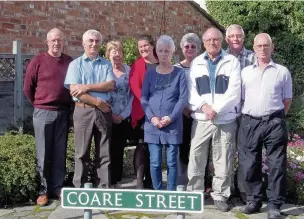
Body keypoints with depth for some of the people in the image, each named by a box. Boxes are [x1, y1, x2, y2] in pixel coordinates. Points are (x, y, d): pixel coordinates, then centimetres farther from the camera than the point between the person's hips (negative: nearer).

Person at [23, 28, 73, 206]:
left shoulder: (70, 62, 7)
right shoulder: (38, 61, -1)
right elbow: (28, 88, 3)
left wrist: (68, 104, 7)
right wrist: (39, 104, 7)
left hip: (64, 113, 2)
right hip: (43, 112, -2)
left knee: (60, 153, 8)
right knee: (43, 153, 3)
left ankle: (58, 187, 18)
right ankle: (44, 190, 13)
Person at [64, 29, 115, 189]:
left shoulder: (106, 64, 12)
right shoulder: (76, 64, 4)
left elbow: (110, 85, -4)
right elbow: (74, 90, -8)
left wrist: (87, 87, -13)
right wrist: (97, 102, -11)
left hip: (104, 112, 2)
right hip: (83, 111, -2)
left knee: (104, 154, 6)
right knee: (82, 153, 3)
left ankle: (103, 188, 14)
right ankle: (80, 188, 12)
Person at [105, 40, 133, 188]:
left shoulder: (128, 70, 7)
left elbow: (132, 94, 3)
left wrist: (124, 114, -6)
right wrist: (110, 114, -10)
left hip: (123, 118, 2)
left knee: (119, 150, 7)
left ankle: (116, 181, 17)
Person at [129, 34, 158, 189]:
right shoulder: (137, 65, 3)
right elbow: (135, 87, -7)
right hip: (143, 111, -4)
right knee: (142, 145, -8)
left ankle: (149, 180, 17)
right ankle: (139, 182, -8)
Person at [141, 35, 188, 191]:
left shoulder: (179, 73, 3)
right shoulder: (150, 73, 9)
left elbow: (183, 98, -4)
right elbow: (144, 98, 4)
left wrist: (170, 117, -14)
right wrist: (152, 118, -10)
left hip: (173, 125, -2)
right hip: (152, 124, 2)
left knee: (171, 162, 3)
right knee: (155, 162, 3)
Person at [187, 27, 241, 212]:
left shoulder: (232, 61, 4)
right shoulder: (196, 63, 12)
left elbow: (234, 91, -6)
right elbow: (192, 90, 6)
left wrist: (216, 109, -14)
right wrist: (203, 106, -11)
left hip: (226, 119, -2)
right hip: (201, 119, 2)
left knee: (224, 161, 3)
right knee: (196, 159, 2)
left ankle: (220, 195, 16)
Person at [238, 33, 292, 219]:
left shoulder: (282, 71, 6)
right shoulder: (246, 72, 11)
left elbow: (287, 99, 9)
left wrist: (277, 117, 7)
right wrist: (245, 115, 9)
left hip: (274, 123, -2)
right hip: (250, 122, 2)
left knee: (276, 165, 1)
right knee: (249, 164, 6)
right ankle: (254, 200, 20)